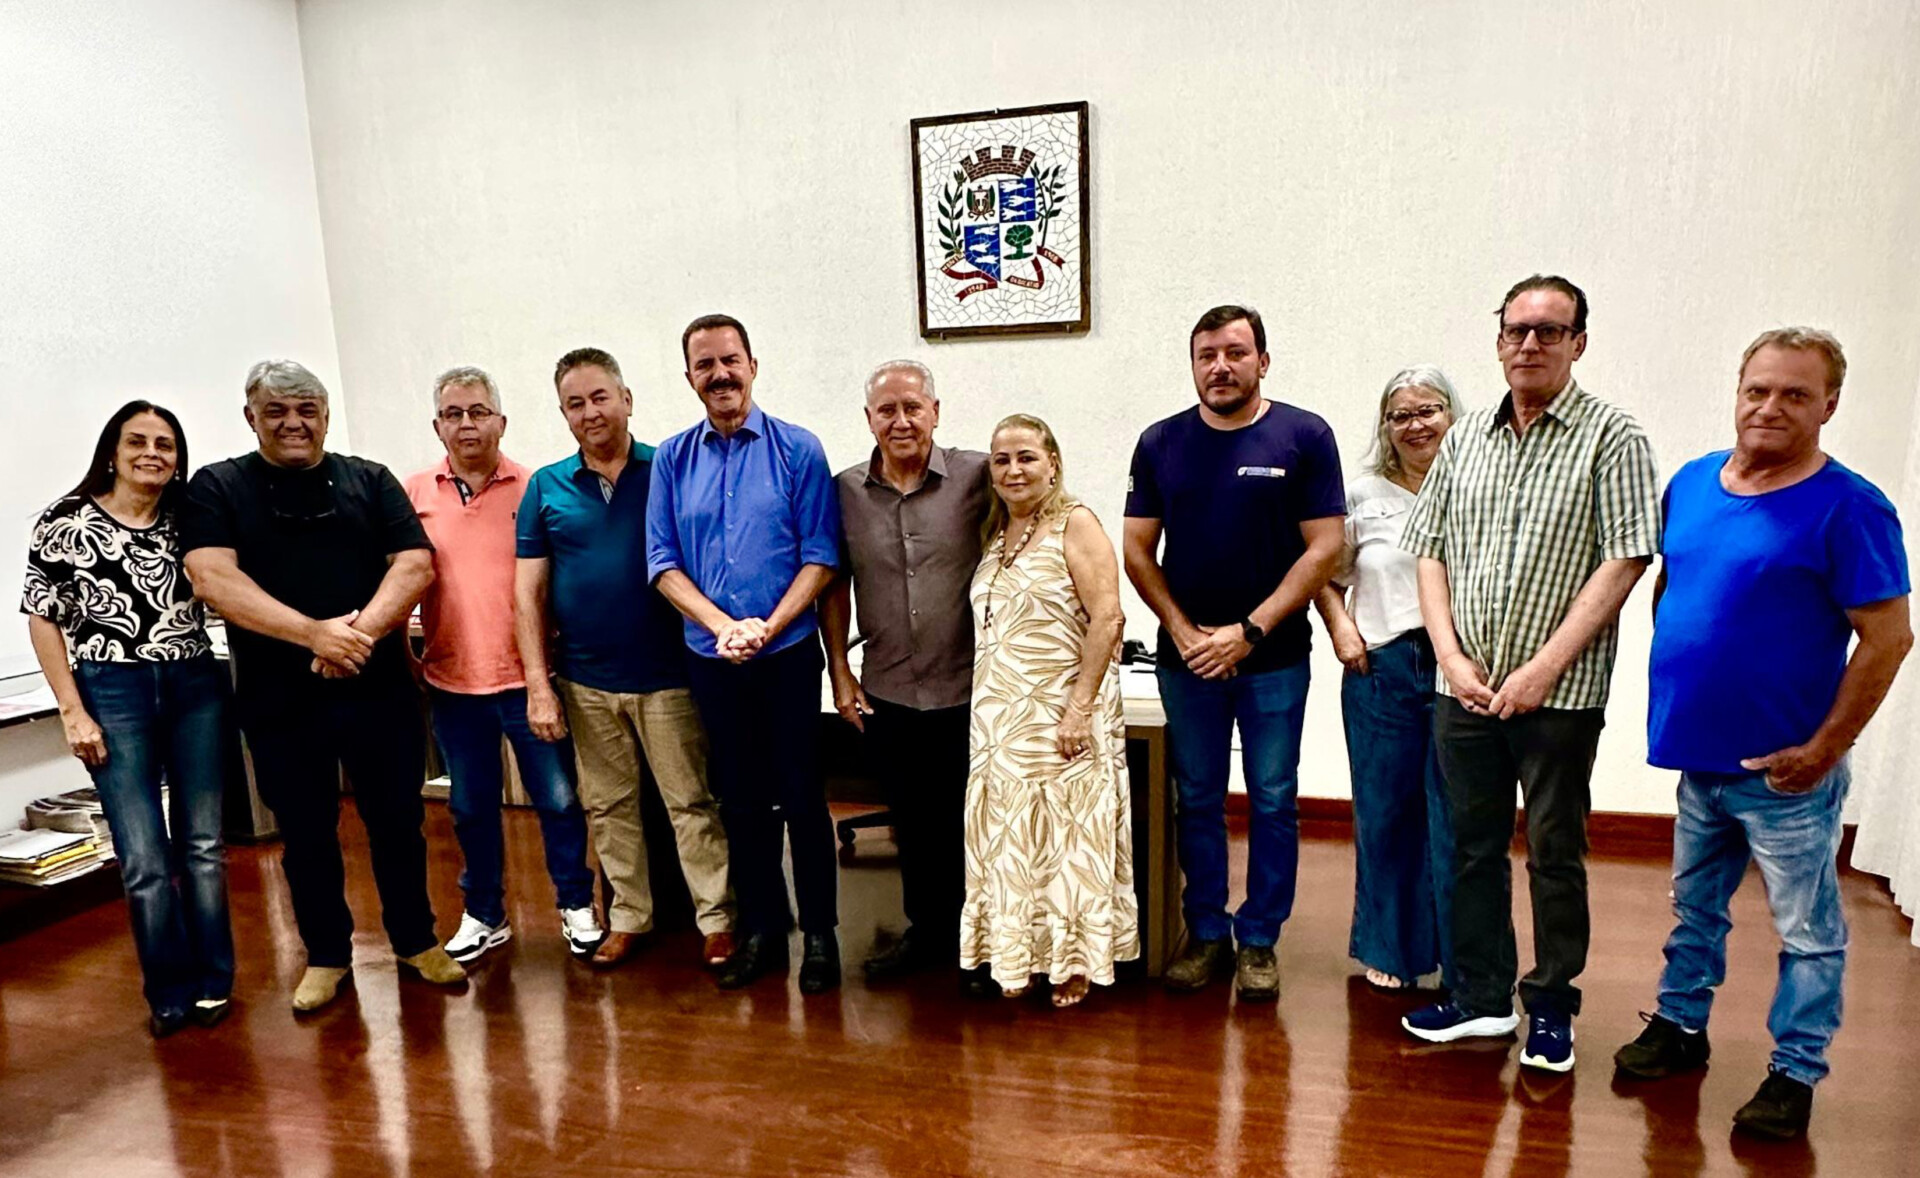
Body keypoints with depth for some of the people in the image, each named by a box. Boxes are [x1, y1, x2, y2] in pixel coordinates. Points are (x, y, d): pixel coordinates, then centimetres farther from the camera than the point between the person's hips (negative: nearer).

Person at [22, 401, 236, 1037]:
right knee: (145, 859, 0)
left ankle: (212, 983, 21)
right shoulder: (64, 521, 0)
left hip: (196, 688, 2)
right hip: (114, 695, -2)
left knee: (204, 845, 8)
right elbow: (43, 620, 1)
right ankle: (170, 994, 17)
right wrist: (73, 713, -5)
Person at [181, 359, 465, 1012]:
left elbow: (415, 564, -3)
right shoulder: (217, 487, 3)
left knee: (398, 823, 9)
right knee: (306, 836, 11)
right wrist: (314, 632, -21)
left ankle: (416, 940, 27)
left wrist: (361, 630, -18)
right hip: (279, 699, 0)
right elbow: (214, 579, -11)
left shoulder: (370, 481, 7)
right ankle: (327, 954, 29)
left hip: (379, 690, 1)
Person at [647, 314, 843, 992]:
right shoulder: (673, 458, 5)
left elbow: (820, 555, -6)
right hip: (711, 658, 3)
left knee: (801, 798, 5)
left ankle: (819, 935, 21)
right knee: (741, 802, 14)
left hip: (788, 655, -3)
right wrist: (721, 625, -12)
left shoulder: (798, 450, -3)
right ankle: (762, 930, 30)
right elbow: (662, 560, 2)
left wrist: (768, 626, -17)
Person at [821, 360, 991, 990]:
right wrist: (840, 672, 6)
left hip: (966, 687, -3)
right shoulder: (845, 490, 2)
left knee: (969, 821, 9)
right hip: (886, 693, 3)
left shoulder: (977, 477, -7)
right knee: (913, 824, 17)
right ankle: (925, 931, 35)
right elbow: (835, 584, 9)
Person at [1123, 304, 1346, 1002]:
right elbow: (1138, 551, 4)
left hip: (1273, 657, -2)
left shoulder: (1304, 437, -3)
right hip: (1185, 655, 2)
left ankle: (1259, 941, 21)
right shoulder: (1160, 443, 4)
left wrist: (1248, 632, -12)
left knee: (1272, 802, 6)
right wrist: (1184, 632, -7)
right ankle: (1206, 934, 25)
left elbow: (1323, 550, -7)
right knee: (1196, 800, 10)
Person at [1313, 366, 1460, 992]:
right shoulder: (1362, 494, 9)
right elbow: (1327, 575, 15)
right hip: (1380, 670, 2)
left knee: (1455, 820, 1)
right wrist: (1341, 626, -2)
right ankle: (1389, 947, 27)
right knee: (1384, 813, 10)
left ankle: (1462, 961, 17)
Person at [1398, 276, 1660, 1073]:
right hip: (1464, 688, 4)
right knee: (1473, 844, 13)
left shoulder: (1610, 438, -4)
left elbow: (1624, 561, -11)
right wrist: (1451, 654, -3)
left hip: (1559, 693, -4)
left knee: (1556, 854, 7)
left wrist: (1543, 668, -15)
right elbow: (1429, 551, 9)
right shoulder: (1465, 438, 10)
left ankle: (1551, 1009, 25)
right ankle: (1481, 998, 28)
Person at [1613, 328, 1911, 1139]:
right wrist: (1669, 691, 10)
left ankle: (1795, 1072, 26)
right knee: (1694, 908, 20)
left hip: (1783, 769, -5)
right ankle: (1680, 1025, 37)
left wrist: (1825, 748, -15)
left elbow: (1888, 637, -14)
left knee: (1806, 932, 10)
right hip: (1698, 754, 6)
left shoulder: (1847, 508, -13)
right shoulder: (1691, 483, 4)